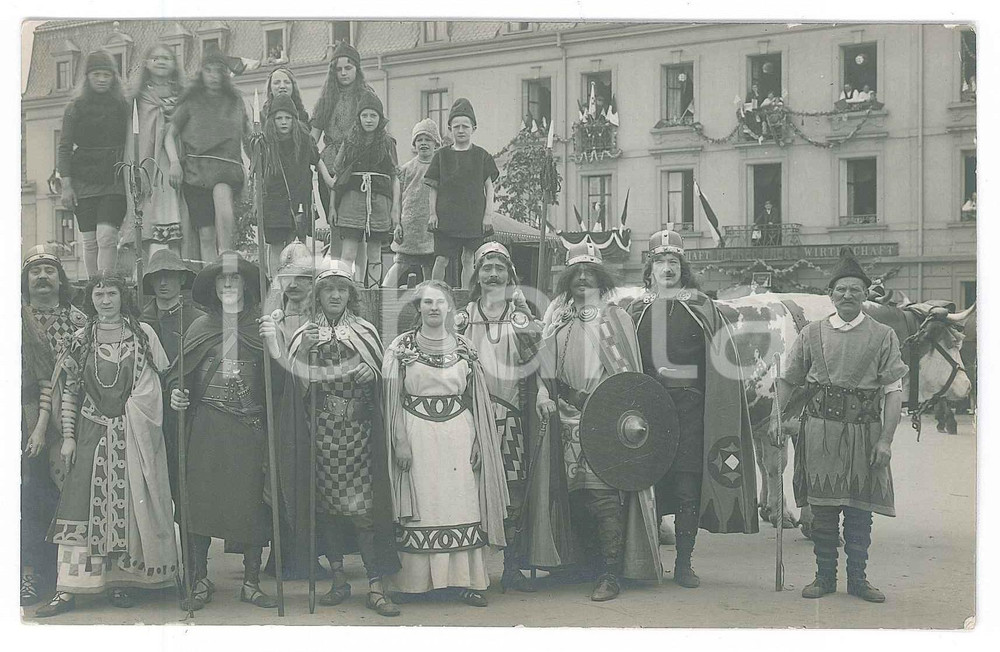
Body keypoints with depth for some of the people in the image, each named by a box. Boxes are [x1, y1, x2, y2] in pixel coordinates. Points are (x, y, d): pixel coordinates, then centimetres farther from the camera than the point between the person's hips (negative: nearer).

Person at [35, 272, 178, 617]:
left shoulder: (143, 333, 4)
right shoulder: (81, 339, 6)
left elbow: (158, 381, 4)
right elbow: (69, 391, 6)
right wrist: (68, 436, 1)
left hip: (134, 433, 0)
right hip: (92, 432, 0)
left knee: (130, 503, 1)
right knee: (82, 502, -6)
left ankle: (120, 581, 12)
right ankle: (67, 589, -5)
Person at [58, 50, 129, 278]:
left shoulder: (123, 106, 8)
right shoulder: (75, 107, 7)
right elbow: (64, 148, 4)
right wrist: (66, 185, -5)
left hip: (114, 181, -1)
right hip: (84, 181, 1)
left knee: (106, 236, -16)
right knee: (90, 241, 0)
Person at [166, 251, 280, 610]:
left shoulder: (261, 326, 5)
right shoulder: (200, 328, 8)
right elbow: (180, 374, 14)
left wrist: (275, 344, -16)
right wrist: (176, 393, -6)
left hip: (252, 427, 0)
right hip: (207, 427, 1)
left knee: (252, 502, 2)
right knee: (201, 499, -1)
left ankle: (251, 583, 13)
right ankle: (201, 581, 11)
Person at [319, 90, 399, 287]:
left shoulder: (388, 143, 9)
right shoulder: (349, 143, 9)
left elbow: (395, 178, 9)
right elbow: (336, 177, 10)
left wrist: (395, 209, 2)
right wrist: (332, 206, 4)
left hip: (380, 201, 1)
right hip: (352, 199, 0)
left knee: (374, 255, 5)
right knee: (348, 254, -8)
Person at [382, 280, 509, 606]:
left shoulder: (463, 347, 9)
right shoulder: (402, 347, 1)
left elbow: (475, 399, 12)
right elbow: (392, 399, -1)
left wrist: (477, 442, 6)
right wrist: (400, 442, -8)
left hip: (458, 434, 2)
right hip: (417, 435, -2)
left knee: (462, 504, 0)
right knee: (420, 508, -2)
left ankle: (465, 580, 5)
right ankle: (415, 580, 5)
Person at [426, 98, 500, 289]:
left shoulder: (481, 155, 7)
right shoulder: (442, 155, 7)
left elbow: (489, 187, 7)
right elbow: (433, 188, 8)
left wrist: (488, 214, -1)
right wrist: (433, 214, -1)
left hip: (474, 216, 0)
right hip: (446, 217, 0)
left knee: (468, 259, 2)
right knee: (441, 260, -7)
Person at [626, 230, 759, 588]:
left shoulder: (701, 307, 6)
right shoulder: (638, 308, 13)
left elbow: (722, 359, 3)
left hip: (690, 406, -2)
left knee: (688, 485, -3)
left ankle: (684, 563, 5)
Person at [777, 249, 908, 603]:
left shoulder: (883, 336, 2)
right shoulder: (812, 333, 6)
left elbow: (893, 390, -2)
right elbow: (787, 380, 11)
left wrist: (885, 440, -10)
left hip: (864, 430, -1)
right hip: (820, 428, 1)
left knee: (860, 508, 5)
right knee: (822, 507, 5)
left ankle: (858, 579, 17)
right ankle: (824, 577, 16)